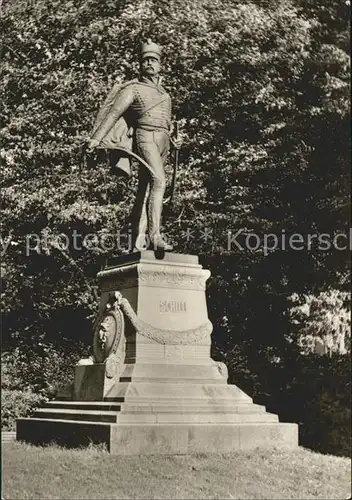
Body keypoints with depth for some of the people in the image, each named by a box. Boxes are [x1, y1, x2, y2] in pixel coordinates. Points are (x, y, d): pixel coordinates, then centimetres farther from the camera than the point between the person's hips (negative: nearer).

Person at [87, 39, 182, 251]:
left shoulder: (165, 94, 25)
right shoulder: (133, 88, 4)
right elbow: (114, 113, -4)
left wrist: (175, 140, 15)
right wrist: (97, 138, -13)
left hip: (163, 141, 7)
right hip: (146, 137, -7)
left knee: (145, 190, 4)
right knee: (159, 180, -27)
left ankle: (139, 241, 3)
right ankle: (155, 235, -35)